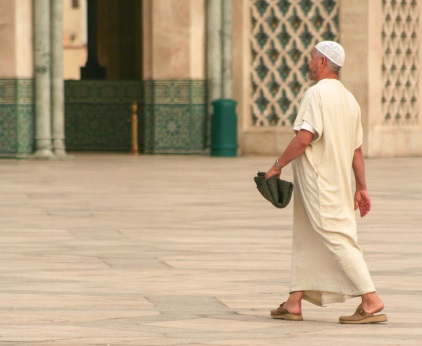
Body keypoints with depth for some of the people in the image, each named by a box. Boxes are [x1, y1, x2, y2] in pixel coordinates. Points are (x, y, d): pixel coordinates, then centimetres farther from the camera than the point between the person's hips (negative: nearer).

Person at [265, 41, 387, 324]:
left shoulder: (317, 94, -13)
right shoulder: (349, 99, 14)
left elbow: (304, 138, -22)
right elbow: (356, 149, 15)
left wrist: (277, 166, -12)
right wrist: (361, 188, 16)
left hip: (317, 181, -9)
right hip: (339, 181, 9)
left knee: (337, 239, -10)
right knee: (305, 240, 15)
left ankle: (372, 301, -15)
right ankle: (294, 303, 16)